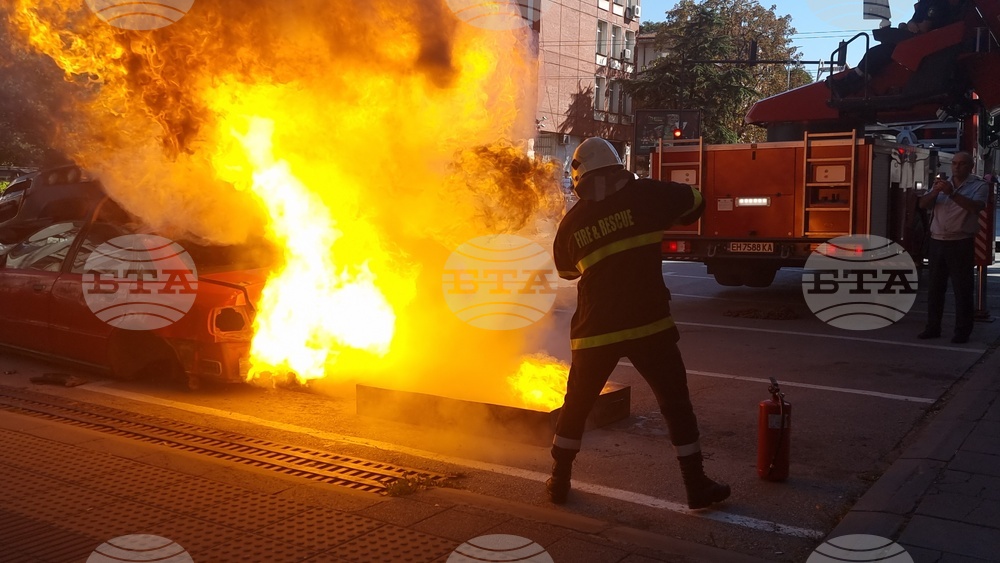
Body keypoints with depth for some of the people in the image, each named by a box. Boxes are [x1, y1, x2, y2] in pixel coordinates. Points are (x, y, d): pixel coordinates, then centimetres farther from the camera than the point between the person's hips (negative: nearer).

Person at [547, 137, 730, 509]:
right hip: (648, 324, -2)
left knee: (577, 405, 18)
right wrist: (659, 221, 24)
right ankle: (697, 486, 16)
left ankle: (559, 481, 25)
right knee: (676, 403, 11)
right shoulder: (643, 196, -4)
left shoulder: (571, 223, 3)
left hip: (595, 330, 2)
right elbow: (693, 203, 8)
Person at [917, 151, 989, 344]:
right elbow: (923, 204, 4)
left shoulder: (979, 186, 0)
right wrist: (935, 191, -16)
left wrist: (952, 193, -30)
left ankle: (962, 331, 3)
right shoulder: (943, 184, 15)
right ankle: (933, 327, 16)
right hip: (937, 242, 5)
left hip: (961, 244, -5)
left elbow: (976, 207, -19)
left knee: (962, 289, -2)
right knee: (934, 287, 8)